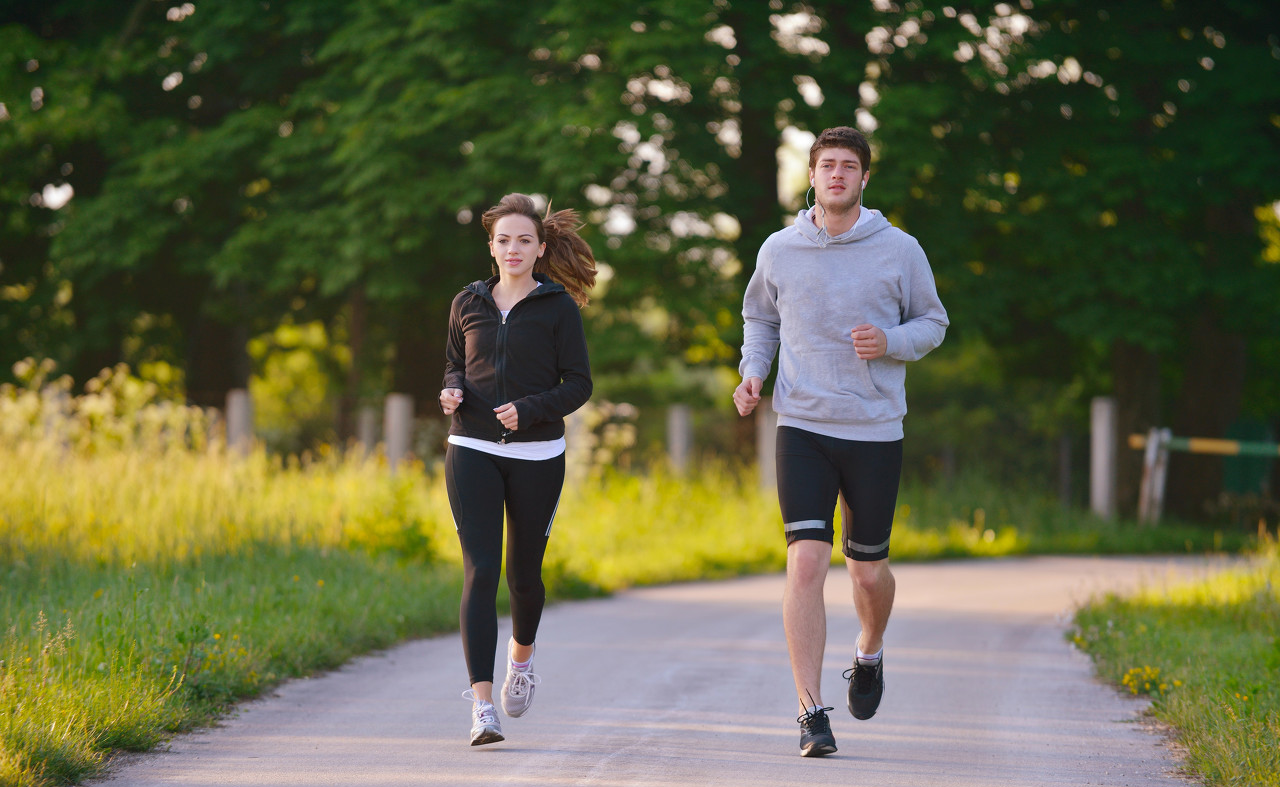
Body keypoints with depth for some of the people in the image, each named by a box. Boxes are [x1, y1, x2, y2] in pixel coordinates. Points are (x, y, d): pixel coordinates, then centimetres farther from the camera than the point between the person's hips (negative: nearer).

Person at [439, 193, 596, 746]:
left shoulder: (558, 307, -1)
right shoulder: (468, 304, 8)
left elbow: (578, 385, -3)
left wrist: (528, 409, -19)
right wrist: (453, 392, -3)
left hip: (536, 455, -1)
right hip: (472, 451, 1)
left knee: (523, 572, 11)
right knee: (480, 571, -12)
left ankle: (521, 658, 44)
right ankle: (481, 706, -17)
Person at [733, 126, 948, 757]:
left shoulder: (899, 250, 0)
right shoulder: (779, 250, 4)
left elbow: (933, 323, 10)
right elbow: (759, 318, 20)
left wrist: (890, 341, -11)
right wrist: (752, 371, 2)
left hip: (876, 432, 0)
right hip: (802, 427, 0)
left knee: (868, 571, 9)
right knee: (806, 563, -14)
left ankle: (870, 653, 43)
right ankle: (811, 712, -12)